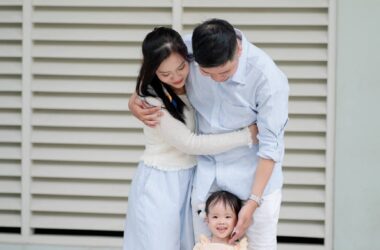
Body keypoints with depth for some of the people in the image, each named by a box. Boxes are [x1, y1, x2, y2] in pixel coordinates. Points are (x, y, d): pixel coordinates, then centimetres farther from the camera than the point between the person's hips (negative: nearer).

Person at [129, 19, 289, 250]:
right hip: (206, 173, 3)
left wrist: (253, 202, -18)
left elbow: (270, 144, -19)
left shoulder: (269, 78, -26)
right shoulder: (185, 48, -16)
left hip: (254, 173, -3)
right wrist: (135, 101, -10)